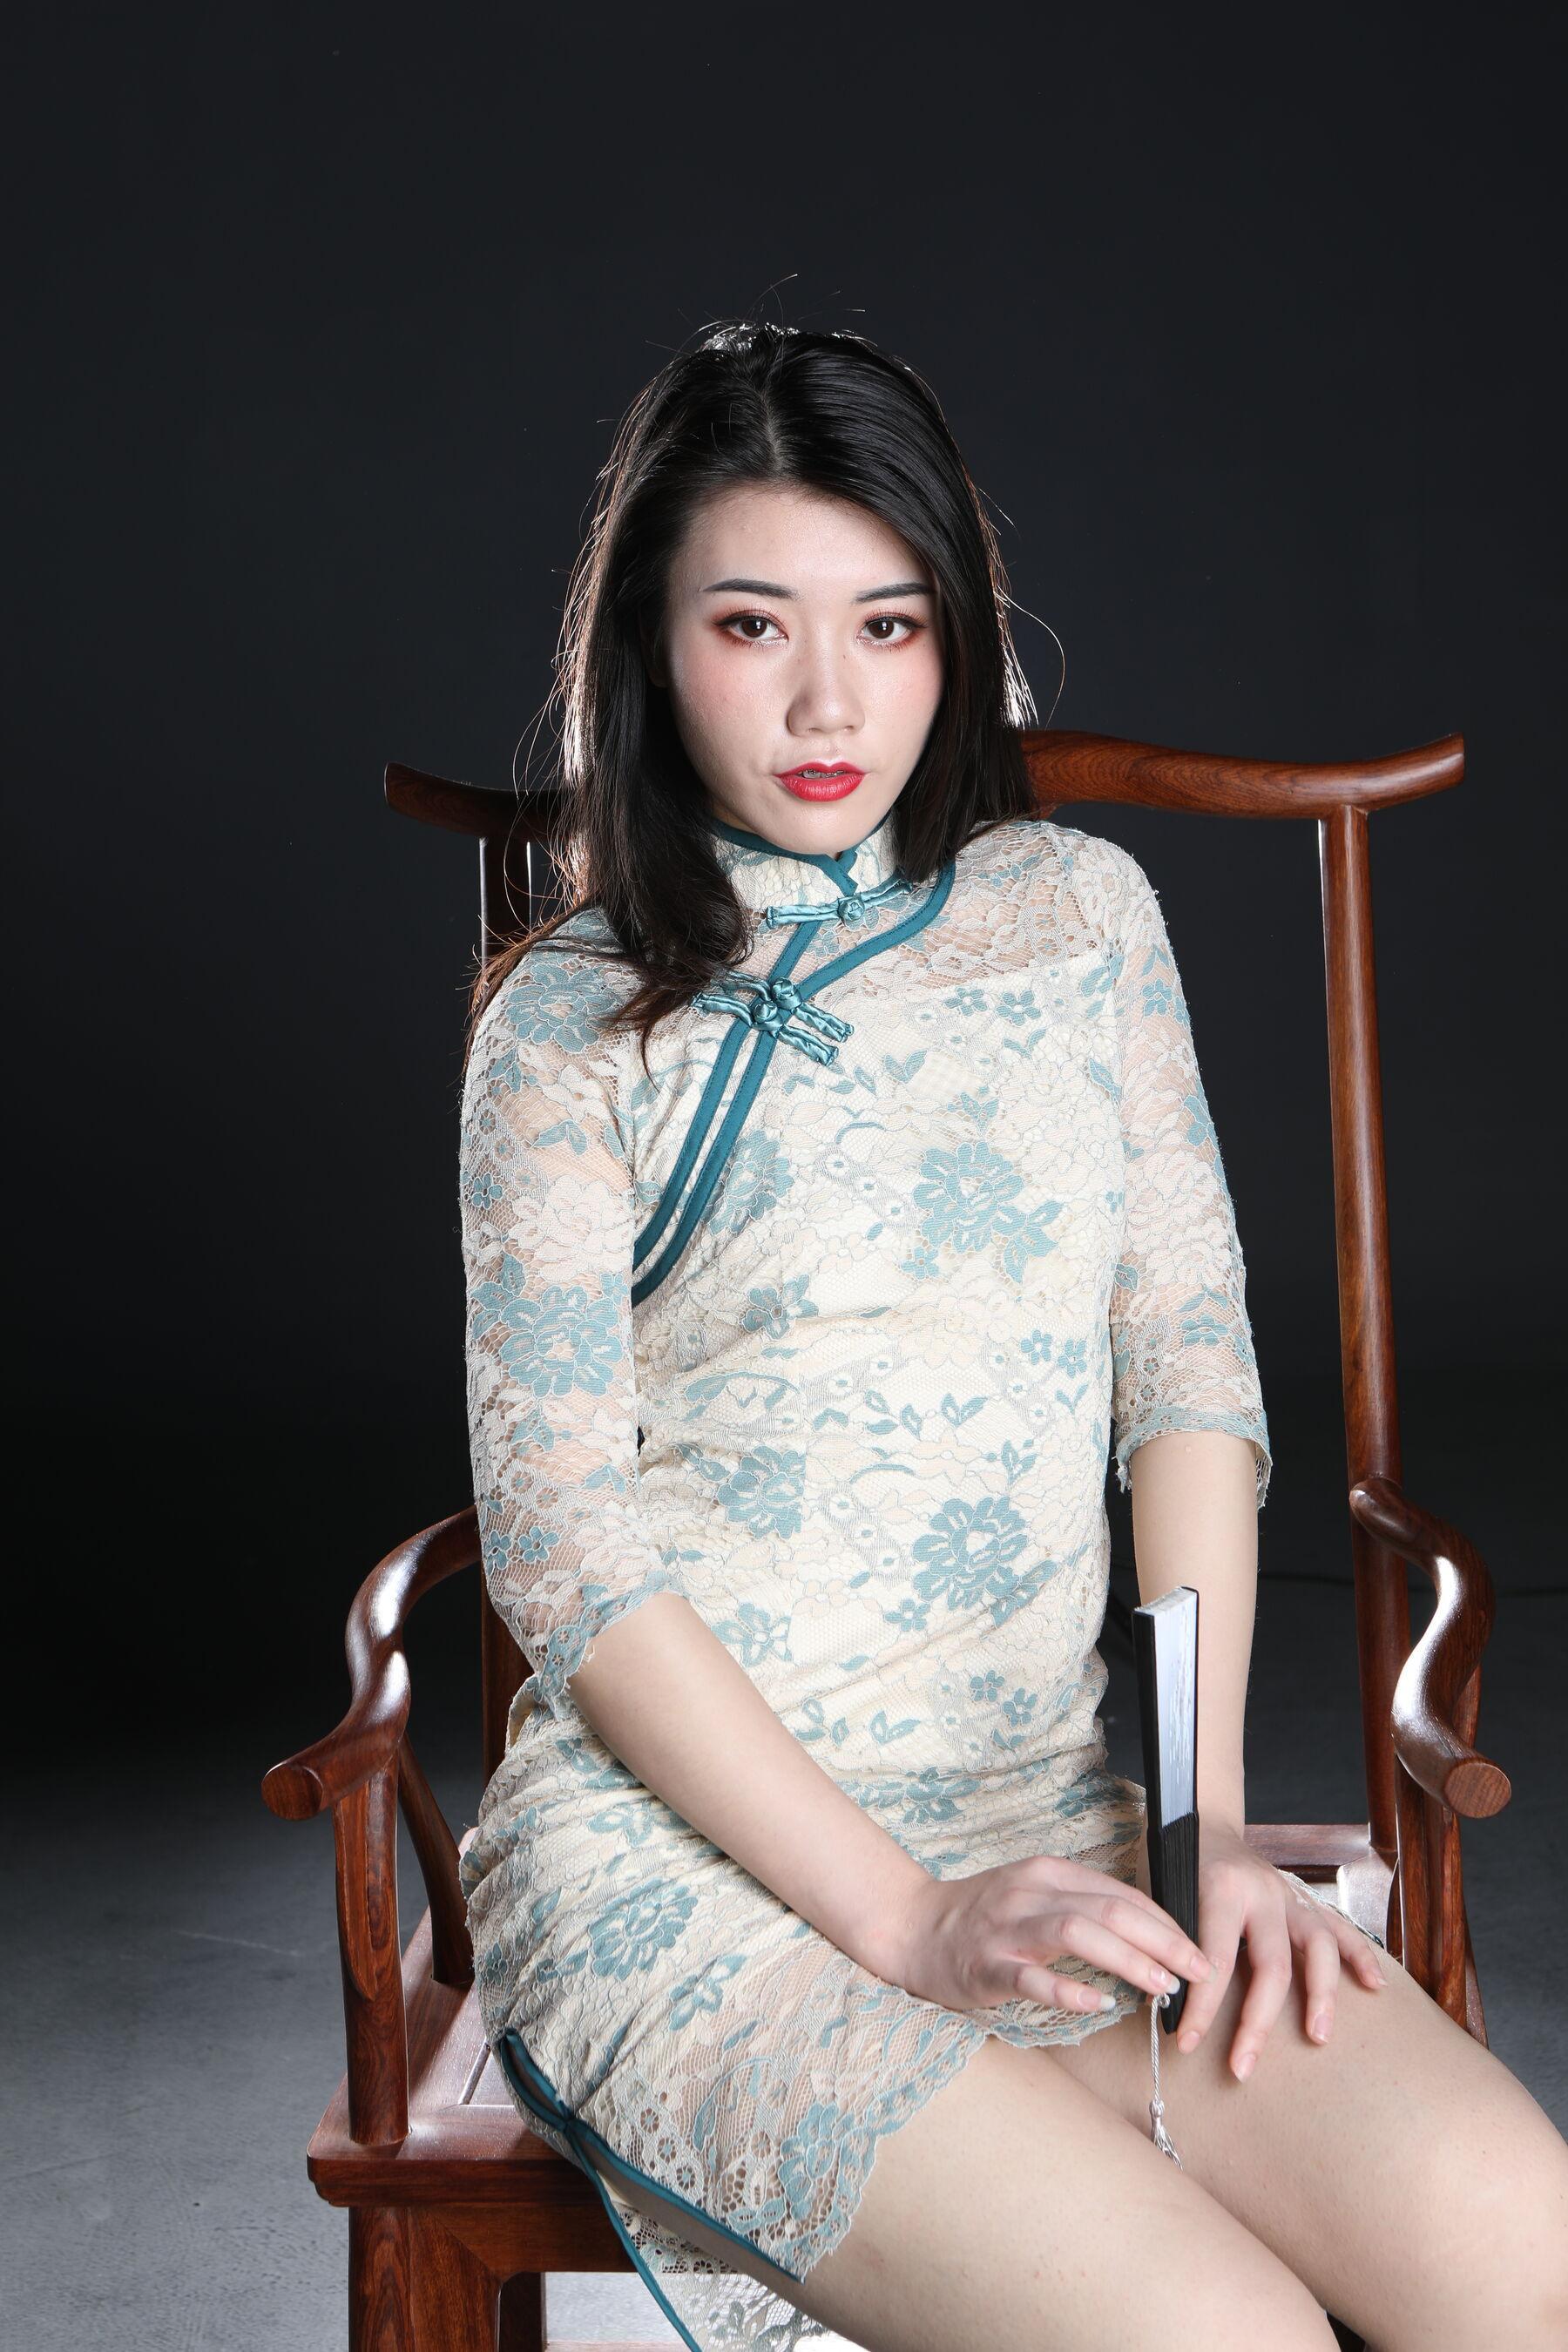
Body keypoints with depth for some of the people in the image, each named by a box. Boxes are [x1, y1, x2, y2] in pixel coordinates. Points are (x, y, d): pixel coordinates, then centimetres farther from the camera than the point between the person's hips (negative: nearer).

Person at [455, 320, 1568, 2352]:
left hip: (1058, 1806, 4)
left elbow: (1192, 1363, 6)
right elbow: (562, 1541, -7)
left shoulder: (1081, 911, 9)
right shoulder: (571, 1021, -2)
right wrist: (905, 1914, -14)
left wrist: (1203, 1815, -5)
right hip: (685, 1845, -3)